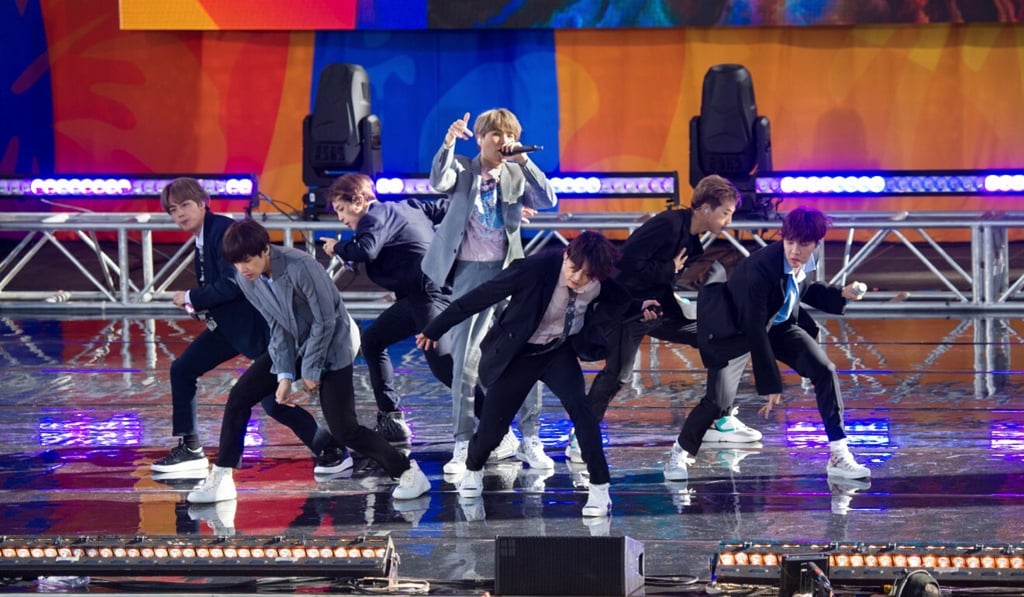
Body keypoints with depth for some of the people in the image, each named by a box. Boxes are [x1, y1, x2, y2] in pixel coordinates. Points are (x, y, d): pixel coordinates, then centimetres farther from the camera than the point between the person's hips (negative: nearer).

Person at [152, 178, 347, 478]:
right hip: (228, 325, 10)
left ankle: (331, 450, 6)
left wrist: (191, 298, -14)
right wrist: (197, 305, 0)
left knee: (273, 402, -9)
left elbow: (232, 284, -26)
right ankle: (190, 450, 14)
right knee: (182, 371, 6)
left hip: (256, 324, -10)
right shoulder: (202, 237, 10)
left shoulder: (223, 230, -19)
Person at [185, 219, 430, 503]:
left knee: (343, 429, -12)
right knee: (239, 397, -5)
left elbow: (325, 321, -22)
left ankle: (408, 472, 3)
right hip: (292, 346, 6)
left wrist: (311, 372, -16)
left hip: (329, 346, -6)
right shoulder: (246, 280, -10)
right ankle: (220, 478, 5)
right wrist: (285, 375, -12)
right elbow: (277, 326, -4)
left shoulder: (301, 267, -30)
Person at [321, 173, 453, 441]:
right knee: (372, 340, 17)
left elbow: (366, 250, -25)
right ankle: (391, 420, 17)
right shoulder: (408, 206, 21)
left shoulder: (376, 216, -8)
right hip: (416, 295, 11)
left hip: (428, 291, -11)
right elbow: (444, 208, 26)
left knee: (442, 364, -17)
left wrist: (337, 248, -5)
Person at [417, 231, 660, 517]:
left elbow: (619, 302, 7)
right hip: (517, 354, -2)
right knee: (493, 424, 3)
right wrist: (435, 330, -16)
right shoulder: (536, 268, -32)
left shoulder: (603, 284, -19)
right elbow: (480, 296, -23)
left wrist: (639, 308, -14)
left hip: (559, 353, 2)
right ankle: (473, 470, 39)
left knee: (579, 406, -23)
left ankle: (599, 489, -13)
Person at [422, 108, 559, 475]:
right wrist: (448, 143, -34)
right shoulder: (463, 170, 2)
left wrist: (523, 160, -11)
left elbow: (548, 201, -6)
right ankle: (464, 445, 5)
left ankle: (530, 441, 6)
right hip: (470, 271, -2)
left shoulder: (516, 175, 8)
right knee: (465, 359, -2)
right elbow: (439, 182, -19)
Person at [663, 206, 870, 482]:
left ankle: (839, 454, -2)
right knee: (719, 400, -17)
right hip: (736, 329, -6)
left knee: (825, 371, -9)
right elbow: (754, 330, -31)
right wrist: (770, 384, -29)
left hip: (778, 324, 6)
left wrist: (842, 294, -8)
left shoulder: (806, 262, -16)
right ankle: (680, 453, 11)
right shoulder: (760, 267, -36)